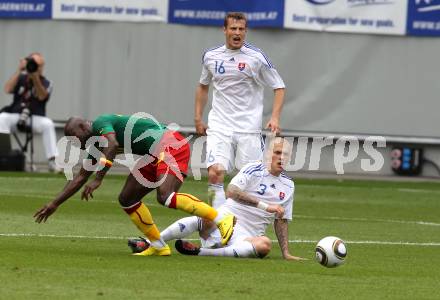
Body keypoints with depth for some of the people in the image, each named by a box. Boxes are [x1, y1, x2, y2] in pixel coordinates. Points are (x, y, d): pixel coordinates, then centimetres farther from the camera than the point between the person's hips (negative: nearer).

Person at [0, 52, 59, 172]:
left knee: (48, 124, -32)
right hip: (16, 116, 1)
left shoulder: (46, 83, 5)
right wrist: (19, 70, -16)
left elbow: (42, 97, -16)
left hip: (36, 118, -1)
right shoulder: (20, 78, 8)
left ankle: (53, 161, -34)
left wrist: (35, 78, -29)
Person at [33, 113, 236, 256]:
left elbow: (112, 145, -30)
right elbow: (80, 178, 26)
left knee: (165, 197, -29)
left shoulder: (100, 123, -8)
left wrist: (98, 180, -32)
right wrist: (54, 204, 27)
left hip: (169, 145, -10)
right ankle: (158, 246, 9)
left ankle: (222, 219, -26)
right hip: (154, 154, 10)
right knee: (127, 199, 7)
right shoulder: (96, 143, 20)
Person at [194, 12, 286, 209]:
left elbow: (279, 87, 1)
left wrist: (274, 117, -12)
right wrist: (198, 118, 19)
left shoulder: (256, 57, -4)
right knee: (215, 173, -15)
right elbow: (203, 86, 24)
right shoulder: (211, 56, 6)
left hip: (248, 128, -2)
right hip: (219, 128, 2)